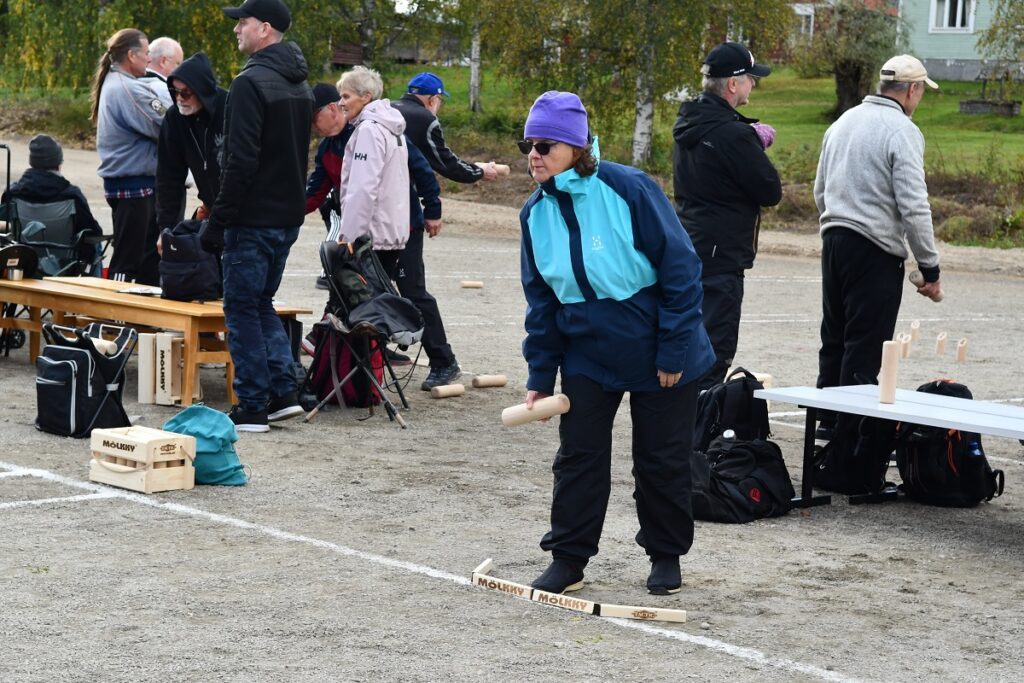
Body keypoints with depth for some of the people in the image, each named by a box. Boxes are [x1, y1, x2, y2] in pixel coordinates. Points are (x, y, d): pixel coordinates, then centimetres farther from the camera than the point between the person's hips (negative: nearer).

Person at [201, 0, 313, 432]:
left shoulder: (250, 83, -17)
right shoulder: (300, 85, 13)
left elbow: (240, 162, -21)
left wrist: (217, 221, -17)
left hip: (254, 218, -9)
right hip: (289, 217, 9)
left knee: (242, 309, 0)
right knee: (261, 304, 19)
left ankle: (252, 408, 1)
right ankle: (284, 393, 13)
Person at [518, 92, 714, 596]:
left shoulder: (628, 189, -19)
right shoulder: (536, 213, -1)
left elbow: (680, 270, -17)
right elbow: (541, 300, 8)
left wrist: (673, 352, -16)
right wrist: (540, 376, 4)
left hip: (659, 355, -4)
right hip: (587, 352, 4)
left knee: (662, 460, 6)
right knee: (578, 455, 2)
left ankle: (666, 556, 22)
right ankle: (568, 559, 12)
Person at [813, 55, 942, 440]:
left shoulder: (843, 122, 13)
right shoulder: (902, 131, -12)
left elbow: (820, 191, 19)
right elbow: (914, 207, -16)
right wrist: (930, 267, -10)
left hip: (833, 238, 8)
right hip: (876, 249, -8)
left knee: (835, 337, 16)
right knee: (865, 347, -4)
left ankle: (827, 421, 23)